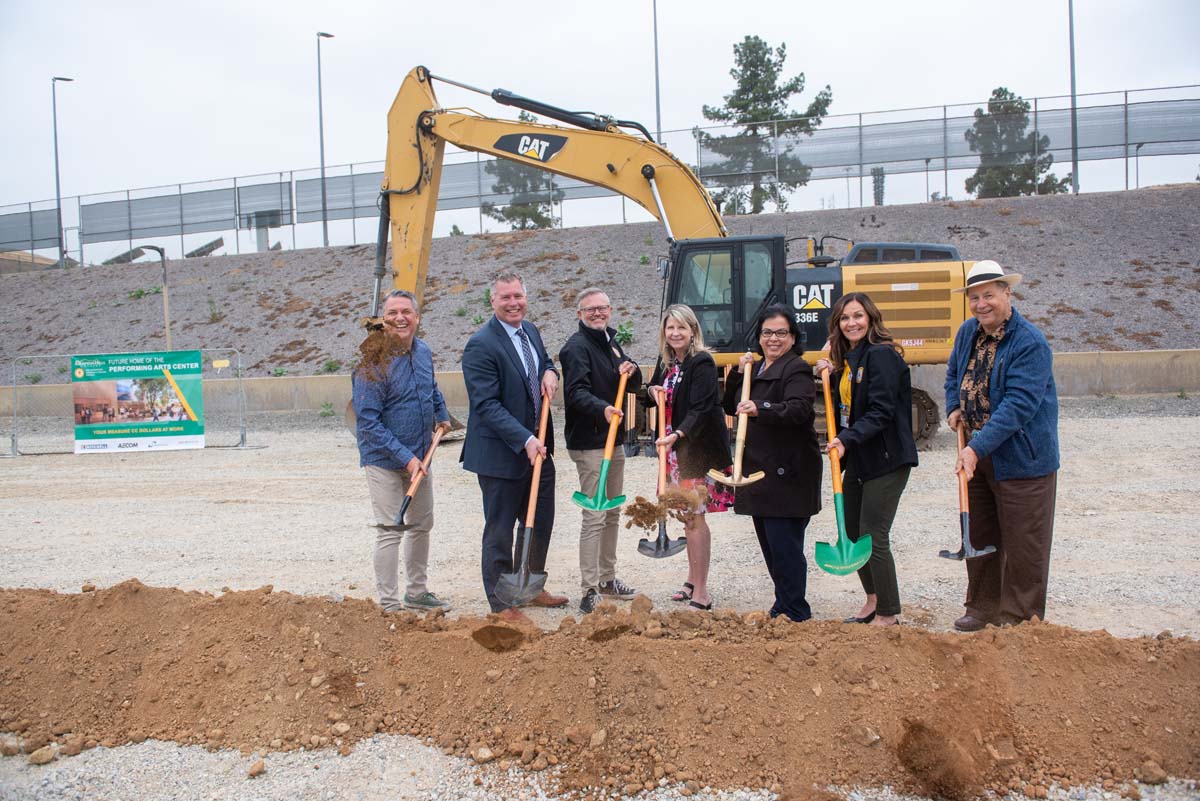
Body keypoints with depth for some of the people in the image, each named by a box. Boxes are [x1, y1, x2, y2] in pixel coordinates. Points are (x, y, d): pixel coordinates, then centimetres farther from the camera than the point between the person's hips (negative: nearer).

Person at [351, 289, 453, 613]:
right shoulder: (372, 362, -21)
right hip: (384, 460, -7)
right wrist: (405, 458, -24)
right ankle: (389, 606, 7)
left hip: (420, 457, 8)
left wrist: (442, 415, 25)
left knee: (422, 525, 17)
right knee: (390, 532, -4)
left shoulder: (423, 351, 1)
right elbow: (367, 422, -22)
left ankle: (416, 593, 33)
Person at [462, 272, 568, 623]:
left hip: (538, 448, 8)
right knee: (500, 531, 5)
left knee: (541, 522, 20)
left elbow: (545, 361, 25)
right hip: (501, 453, -8)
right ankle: (502, 604, 18)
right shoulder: (481, 345, -18)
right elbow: (487, 405, -22)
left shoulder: (531, 331, 7)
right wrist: (525, 440, -29)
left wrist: (550, 372, 0)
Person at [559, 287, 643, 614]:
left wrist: (632, 371, -4)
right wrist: (602, 409, -44)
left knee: (612, 514, 17)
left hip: (613, 440, 9)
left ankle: (608, 579, 30)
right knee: (594, 518, -10)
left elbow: (633, 386, 19)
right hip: (588, 443, -9)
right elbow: (576, 392, -26)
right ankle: (590, 593, -5)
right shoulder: (576, 347, -12)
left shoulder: (611, 343, 15)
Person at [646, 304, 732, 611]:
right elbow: (654, 398, 21)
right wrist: (653, 392, -2)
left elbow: (701, 409, -23)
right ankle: (693, 580, 28)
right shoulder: (666, 361, 10)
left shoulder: (702, 363, -14)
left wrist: (678, 434, -35)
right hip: (675, 447, 8)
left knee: (694, 516, -8)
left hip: (699, 446, -8)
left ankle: (701, 594, -2)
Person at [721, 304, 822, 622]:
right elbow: (731, 407, 19)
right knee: (769, 543, 14)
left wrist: (760, 409, -40)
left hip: (787, 473, -9)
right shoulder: (755, 368, 18)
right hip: (758, 470, 9)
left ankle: (795, 614, 0)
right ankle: (784, 604, 26)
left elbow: (799, 409, -26)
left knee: (785, 543, -8)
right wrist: (738, 374, 6)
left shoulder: (796, 369, -10)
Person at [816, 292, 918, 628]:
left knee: (873, 537, -5)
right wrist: (831, 375, 5)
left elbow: (881, 411, -22)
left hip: (885, 459, -9)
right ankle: (874, 600, 35)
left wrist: (847, 440, -31)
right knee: (853, 534, 16)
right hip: (856, 459, 9)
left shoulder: (881, 355, -15)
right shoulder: (847, 358, 12)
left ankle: (888, 615, 9)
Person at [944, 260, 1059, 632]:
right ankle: (982, 607, 31)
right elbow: (954, 373, 24)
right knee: (979, 537, 17)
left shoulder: (1030, 343, -19)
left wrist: (978, 447, -30)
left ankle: (1018, 618, 16)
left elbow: (1018, 405, -25)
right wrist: (954, 408, 5)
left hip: (1022, 459, -7)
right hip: (977, 457, 8)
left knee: (1023, 544, 3)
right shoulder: (968, 332, 5)